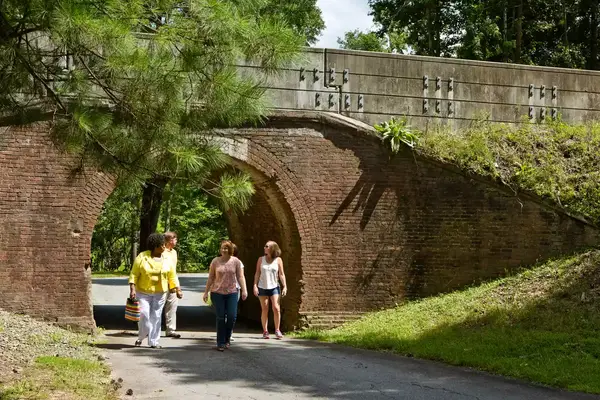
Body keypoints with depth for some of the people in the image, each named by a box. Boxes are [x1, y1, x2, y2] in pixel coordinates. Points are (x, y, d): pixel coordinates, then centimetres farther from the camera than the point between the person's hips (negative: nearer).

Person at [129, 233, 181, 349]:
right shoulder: (142, 257, -7)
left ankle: (154, 342, 10)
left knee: (156, 317, 3)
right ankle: (141, 337, 16)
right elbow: (134, 274, -6)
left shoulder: (166, 259, 3)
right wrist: (132, 289, -15)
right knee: (143, 315, -8)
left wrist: (177, 289, 3)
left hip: (160, 293, 2)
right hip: (143, 292, -2)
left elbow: (171, 276, 9)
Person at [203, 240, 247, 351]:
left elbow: (240, 276, 3)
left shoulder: (236, 261, 2)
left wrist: (244, 290, -7)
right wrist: (206, 292, 5)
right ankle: (220, 343, 8)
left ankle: (227, 338, 19)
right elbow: (210, 278, 6)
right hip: (217, 293, -1)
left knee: (232, 316, -6)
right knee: (220, 318, -1)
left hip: (232, 293, 1)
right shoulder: (215, 261, 1)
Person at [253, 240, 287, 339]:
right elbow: (257, 273, 6)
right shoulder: (261, 259, 5)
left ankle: (277, 330, 1)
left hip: (274, 287, -1)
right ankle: (265, 331, 9)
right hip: (262, 288, 1)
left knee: (276, 308, -10)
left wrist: (284, 286, -5)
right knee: (264, 310, 2)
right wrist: (255, 286, -2)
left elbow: (281, 274, 3)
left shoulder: (278, 260, 2)